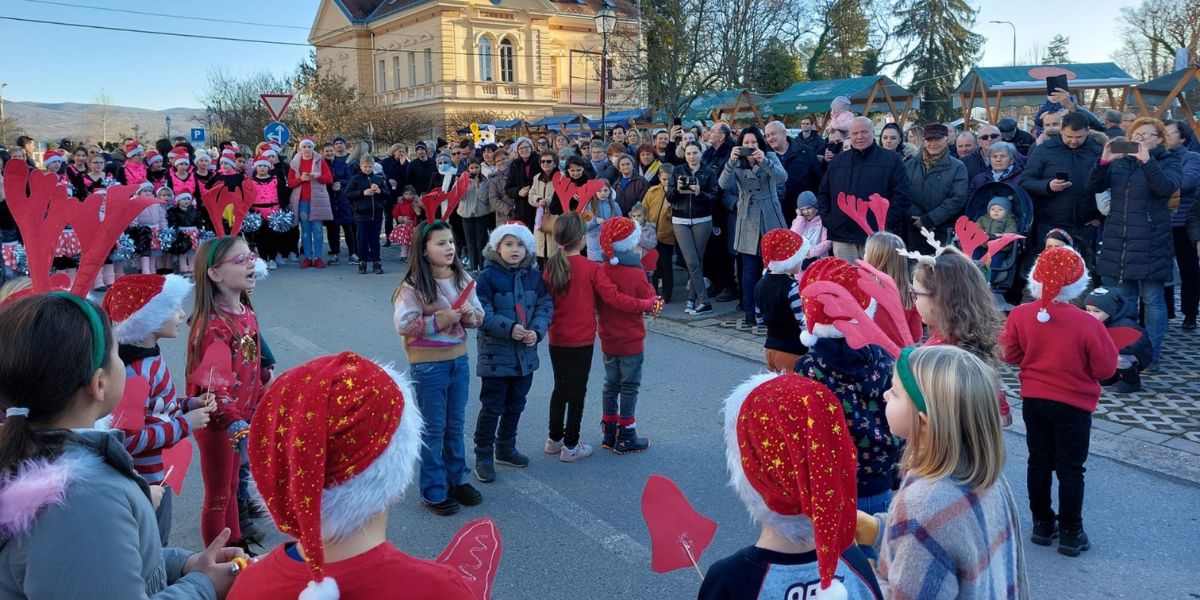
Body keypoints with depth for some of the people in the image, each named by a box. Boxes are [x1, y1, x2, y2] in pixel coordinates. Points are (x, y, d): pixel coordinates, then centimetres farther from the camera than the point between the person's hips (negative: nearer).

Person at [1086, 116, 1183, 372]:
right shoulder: (1119, 162, 13)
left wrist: (1146, 160, -24)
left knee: (1152, 300, 0)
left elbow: (1166, 187, -16)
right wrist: (1103, 161, -13)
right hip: (1117, 243, 4)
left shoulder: (1168, 162, 3)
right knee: (1121, 301, 8)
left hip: (1150, 244, -4)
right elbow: (1094, 187, 2)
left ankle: (1151, 356, 7)